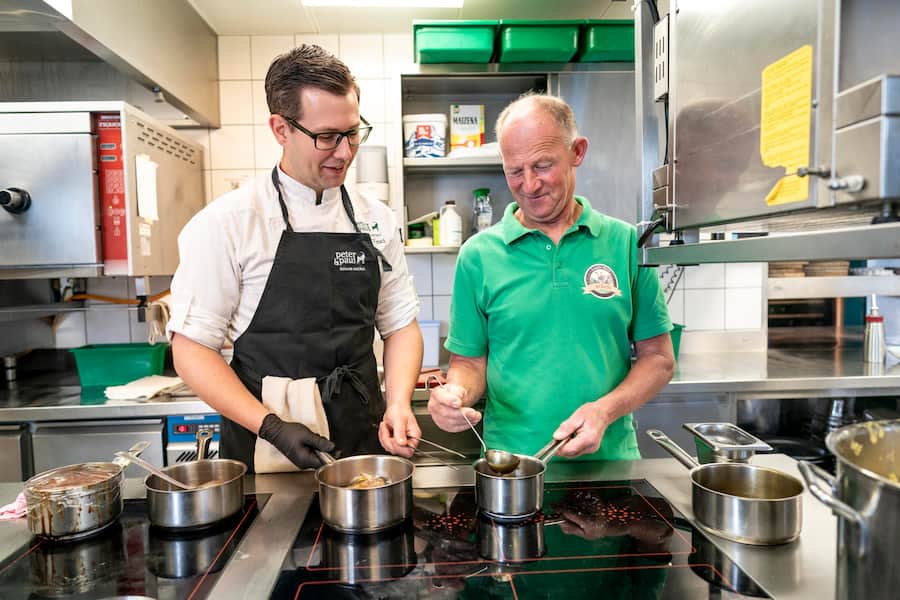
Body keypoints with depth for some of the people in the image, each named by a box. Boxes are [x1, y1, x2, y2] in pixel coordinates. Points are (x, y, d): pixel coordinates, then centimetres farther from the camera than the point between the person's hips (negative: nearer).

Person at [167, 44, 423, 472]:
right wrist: (271, 427, -18)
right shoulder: (227, 222, -9)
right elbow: (191, 348, -8)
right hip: (264, 451, -3)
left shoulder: (376, 220, 3)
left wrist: (398, 404, -7)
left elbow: (400, 324, 8)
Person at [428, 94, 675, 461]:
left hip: (609, 457, 0)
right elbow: (470, 361, 8)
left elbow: (658, 358, 7)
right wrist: (456, 392, -14)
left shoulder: (627, 244, 3)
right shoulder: (478, 255, 2)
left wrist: (606, 410, -9)